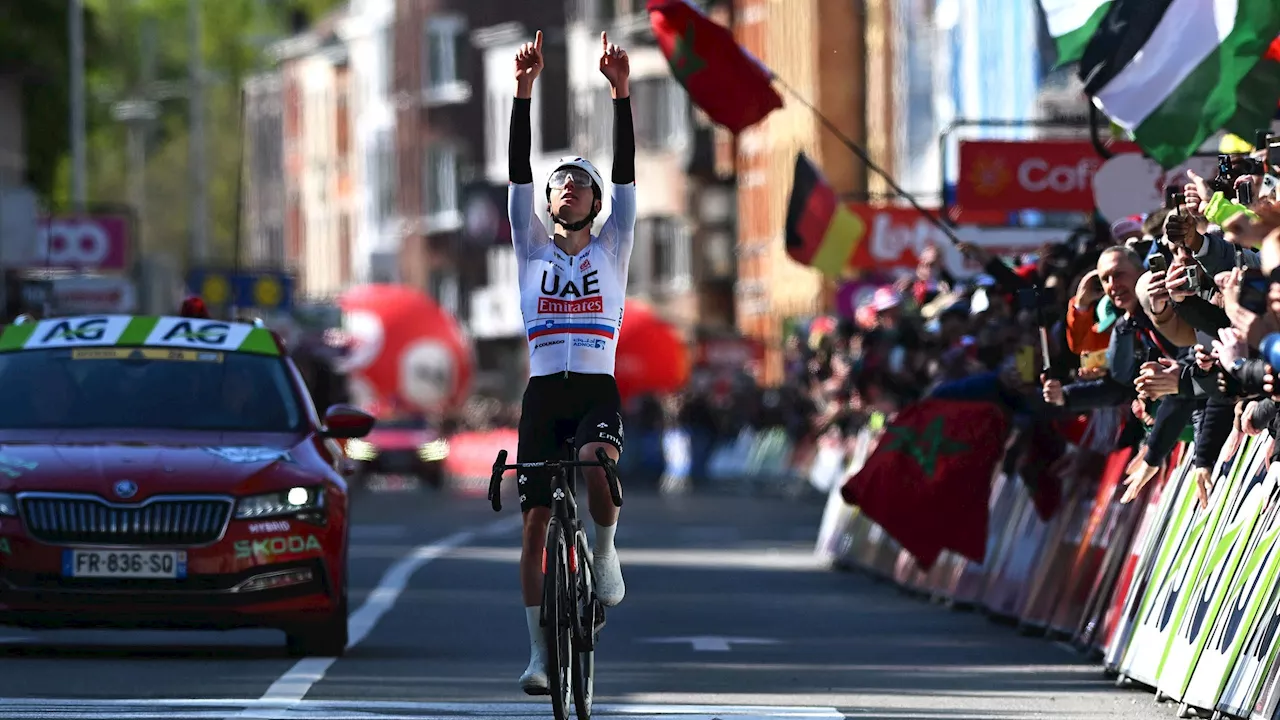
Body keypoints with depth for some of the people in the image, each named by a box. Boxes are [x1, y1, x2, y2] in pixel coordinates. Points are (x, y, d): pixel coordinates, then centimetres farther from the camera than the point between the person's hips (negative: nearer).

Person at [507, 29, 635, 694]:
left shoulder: (611, 249, 10)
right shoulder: (533, 247, 12)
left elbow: (626, 173, -1)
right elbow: (518, 173, 1)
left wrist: (621, 95, -12)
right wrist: (524, 93, -10)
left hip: (597, 389, -2)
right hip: (544, 392, 2)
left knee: (596, 462, -34)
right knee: (535, 522, -3)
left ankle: (605, 553, -6)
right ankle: (539, 653, 4)